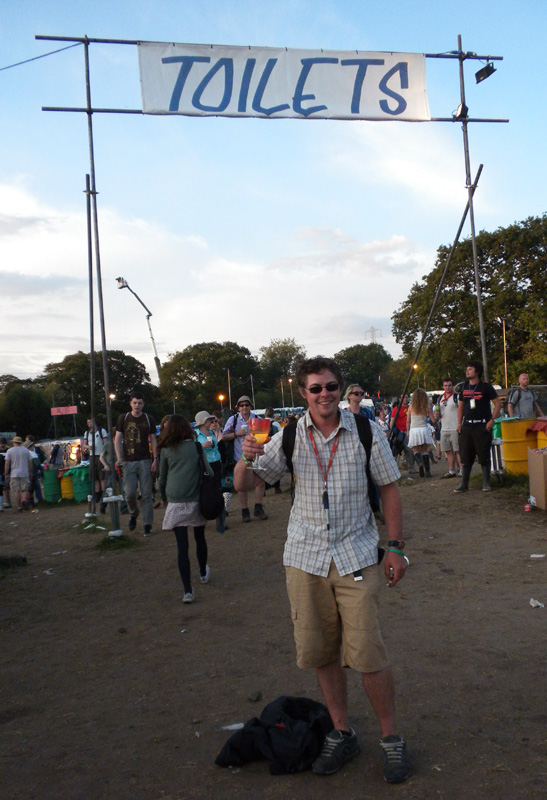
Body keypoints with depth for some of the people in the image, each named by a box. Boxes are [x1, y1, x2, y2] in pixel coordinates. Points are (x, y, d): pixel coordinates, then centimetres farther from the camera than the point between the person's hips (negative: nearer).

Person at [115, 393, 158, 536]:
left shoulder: (148, 420, 7)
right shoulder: (123, 418, 7)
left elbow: (153, 441, 9)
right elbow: (117, 439, 6)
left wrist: (155, 459, 0)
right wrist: (119, 458, -6)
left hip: (145, 461, 0)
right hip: (128, 461, 0)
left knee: (146, 494, -1)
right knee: (130, 492, -8)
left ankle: (147, 524, 6)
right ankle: (133, 514, 22)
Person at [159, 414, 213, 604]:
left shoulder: (166, 450, 1)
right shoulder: (196, 447, 0)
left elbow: (162, 478, 7)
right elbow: (209, 472, 1)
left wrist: (164, 499, 21)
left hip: (175, 503, -1)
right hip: (196, 501, 1)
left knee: (182, 546, -1)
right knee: (200, 538, 22)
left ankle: (188, 591, -6)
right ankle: (203, 573, 43)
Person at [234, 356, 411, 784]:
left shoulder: (367, 431, -5)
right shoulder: (290, 438, -1)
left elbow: (390, 489, 2)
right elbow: (243, 485, 1)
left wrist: (396, 547, -1)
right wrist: (247, 459, -21)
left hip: (356, 555, -2)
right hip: (306, 556, 2)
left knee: (367, 653, -5)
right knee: (322, 652, 10)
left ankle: (391, 737, 17)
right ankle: (342, 733, 29)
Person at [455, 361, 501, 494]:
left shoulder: (485, 386, -3)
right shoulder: (464, 387, 11)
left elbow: (497, 404, -2)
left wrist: (492, 420, -12)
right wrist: (459, 423, 10)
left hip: (482, 425, -4)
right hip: (467, 426, 5)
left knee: (484, 456, -2)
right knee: (465, 456, 5)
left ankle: (486, 483, 8)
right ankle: (464, 484, 11)